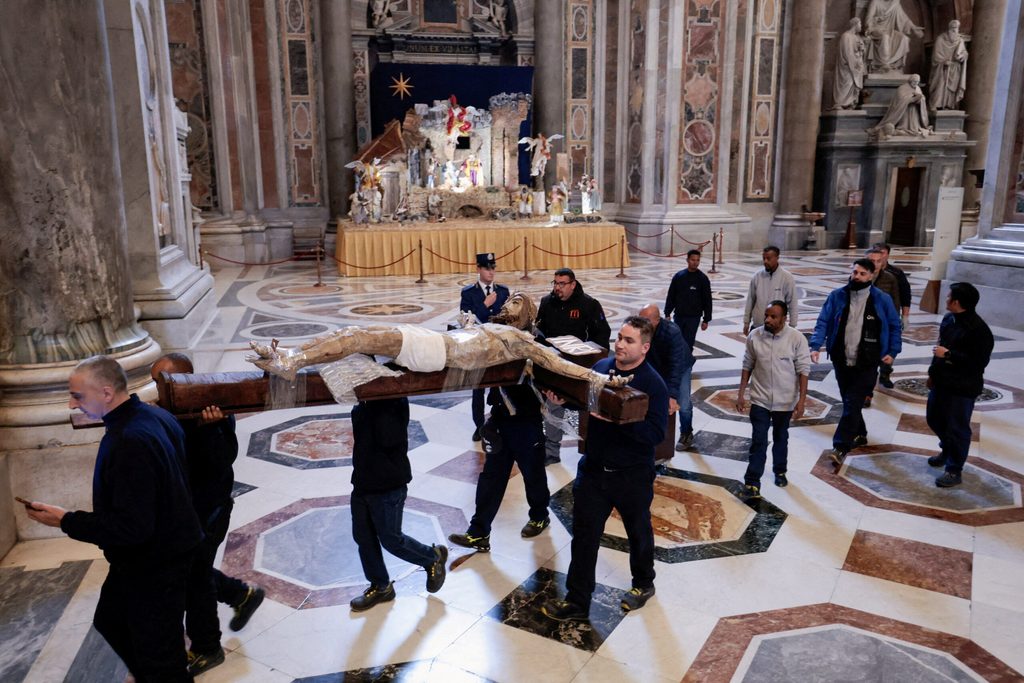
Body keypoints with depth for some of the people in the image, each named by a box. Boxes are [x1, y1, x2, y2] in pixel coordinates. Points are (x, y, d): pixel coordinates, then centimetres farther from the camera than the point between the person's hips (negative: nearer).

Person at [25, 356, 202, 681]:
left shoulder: (129, 442, -32)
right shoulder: (157, 416, -3)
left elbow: (131, 527, -31)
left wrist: (66, 521, -20)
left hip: (153, 566, -10)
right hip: (165, 549, 10)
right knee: (111, 620, 30)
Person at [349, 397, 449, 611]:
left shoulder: (392, 400, -21)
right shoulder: (364, 401, 2)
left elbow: (388, 439, -30)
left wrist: (367, 405, -31)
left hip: (388, 485, -8)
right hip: (363, 480, 8)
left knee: (391, 539, 6)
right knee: (363, 537, 16)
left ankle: (434, 558, 31)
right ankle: (380, 586, 34)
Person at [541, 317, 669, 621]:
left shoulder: (653, 385, -18)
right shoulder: (601, 367, -2)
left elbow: (655, 433, -25)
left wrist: (617, 419, -35)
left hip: (632, 476, -4)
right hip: (593, 468, 4)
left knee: (638, 532, 20)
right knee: (583, 535, 8)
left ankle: (643, 584, 46)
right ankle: (577, 601, 21)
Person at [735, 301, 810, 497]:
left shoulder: (797, 339, -14)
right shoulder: (754, 336, -8)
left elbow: (803, 370, -10)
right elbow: (747, 366, 1)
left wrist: (802, 400, -13)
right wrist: (741, 393, 1)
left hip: (785, 401, 0)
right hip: (760, 399, 0)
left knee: (781, 438, 20)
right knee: (758, 440, -2)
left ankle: (780, 471, 41)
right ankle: (752, 481, 4)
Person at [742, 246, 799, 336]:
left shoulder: (787, 278, -7)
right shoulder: (757, 276, 2)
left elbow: (793, 304, -4)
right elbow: (750, 300, 7)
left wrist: (792, 326, -4)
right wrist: (746, 322, 9)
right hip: (757, 327, 3)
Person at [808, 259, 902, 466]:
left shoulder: (882, 299, -4)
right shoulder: (837, 296, -1)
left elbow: (894, 326, 6)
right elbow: (823, 322, -4)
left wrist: (892, 351, -1)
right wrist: (816, 346, -17)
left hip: (866, 363, -3)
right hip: (841, 361, 3)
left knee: (852, 404, -8)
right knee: (849, 401, 17)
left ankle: (840, 447, -7)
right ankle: (859, 434, 38)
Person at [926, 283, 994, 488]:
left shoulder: (979, 330, -23)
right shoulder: (949, 319, 3)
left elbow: (978, 363, -25)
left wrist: (948, 354, -25)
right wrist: (933, 372, 20)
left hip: (962, 388, -9)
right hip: (942, 382, 9)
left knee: (957, 428, 2)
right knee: (934, 418, 22)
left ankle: (954, 471, 16)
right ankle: (947, 450, 46)